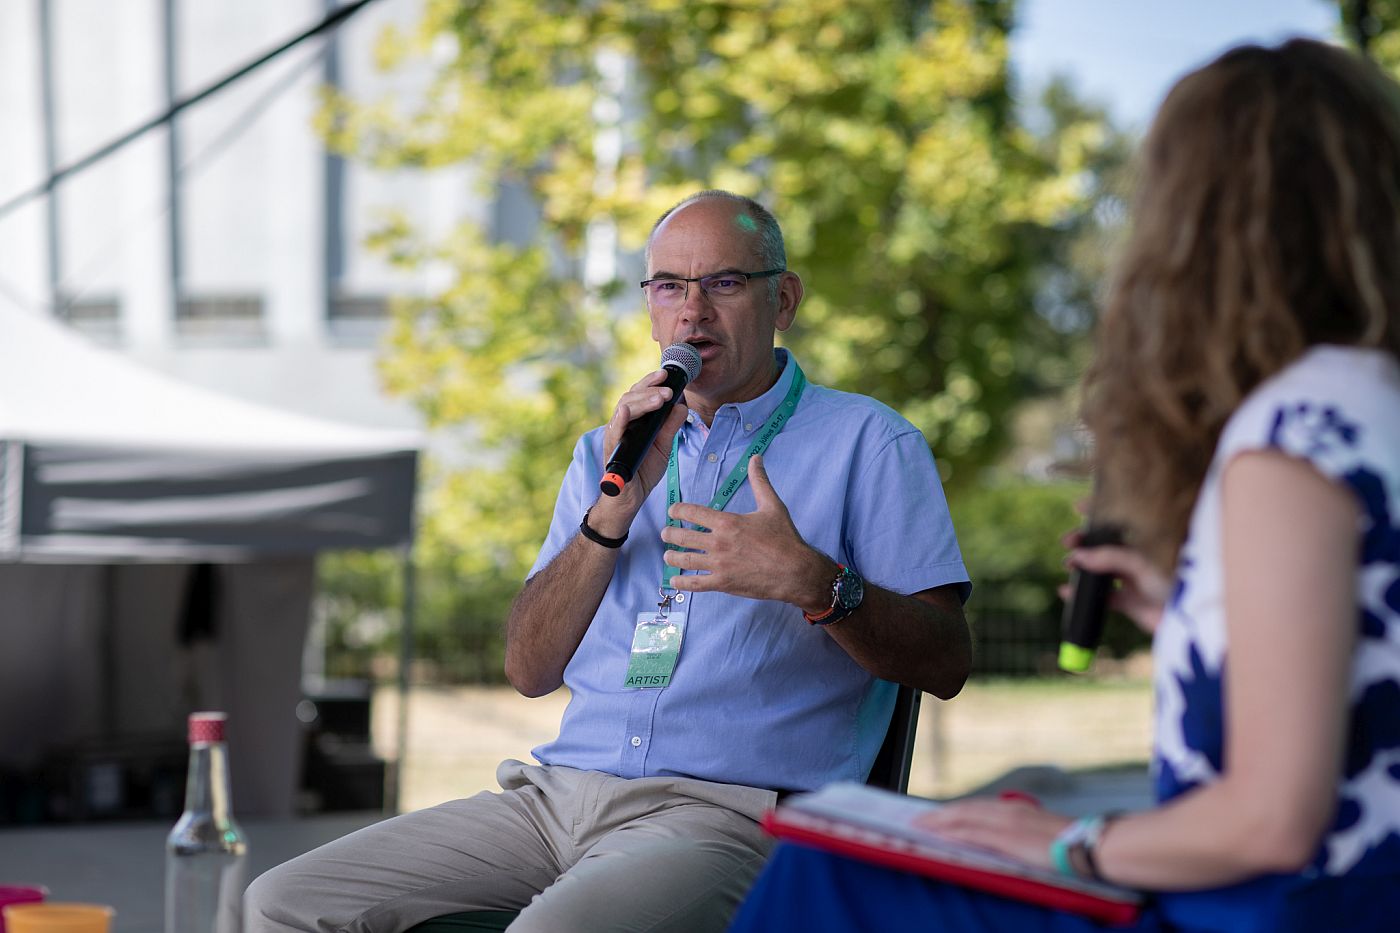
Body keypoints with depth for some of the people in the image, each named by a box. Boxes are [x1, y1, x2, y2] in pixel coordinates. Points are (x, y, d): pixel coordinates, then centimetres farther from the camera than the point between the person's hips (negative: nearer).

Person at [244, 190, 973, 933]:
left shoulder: (865, 443, 7)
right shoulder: (607, 452, 23)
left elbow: (945, 664, -2)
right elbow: (529, 670, 11)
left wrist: (814, 584, -20)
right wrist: (613, 511, -3)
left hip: (729, 811, -6)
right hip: (556, 792, 6)